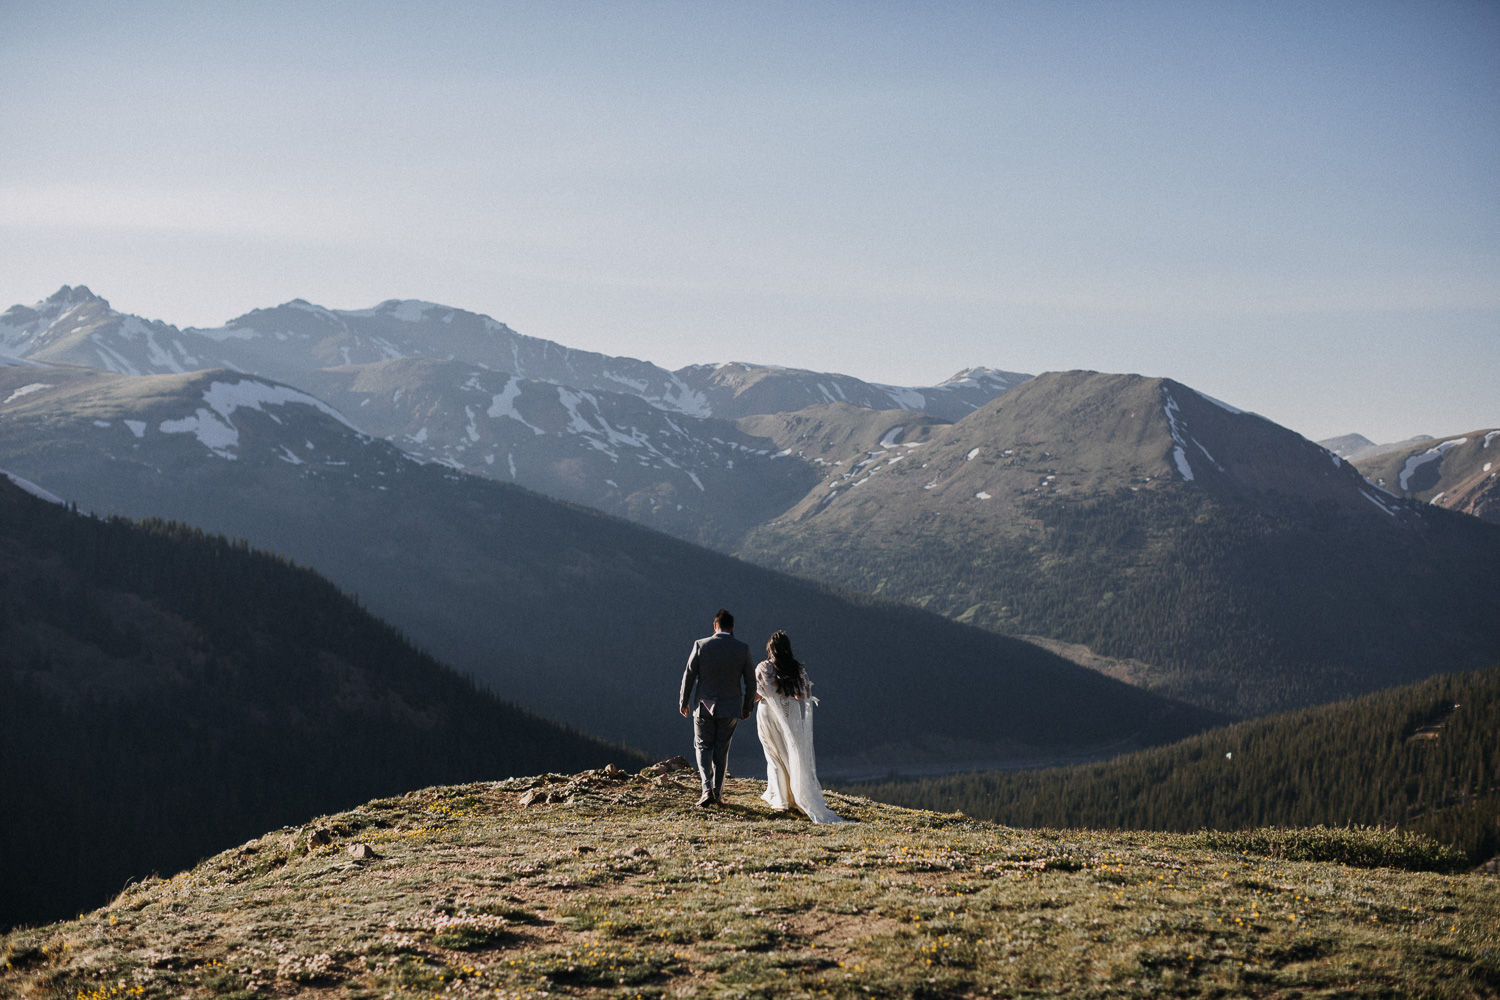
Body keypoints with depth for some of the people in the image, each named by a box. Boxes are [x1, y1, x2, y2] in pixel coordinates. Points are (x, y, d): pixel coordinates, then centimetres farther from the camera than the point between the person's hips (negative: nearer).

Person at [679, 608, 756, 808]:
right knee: (721, 750, 13)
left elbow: (689, 675, -5)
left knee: (703, 747, 10)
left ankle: (707, 789, -9)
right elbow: (750, 681, -1)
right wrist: (748, 706, 12)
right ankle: (717, 794, 17)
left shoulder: (701, 645, -9)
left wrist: (683, 701, 8)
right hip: (730, 708, 1)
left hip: (704, 706, -1)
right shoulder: (743, 649, -6)